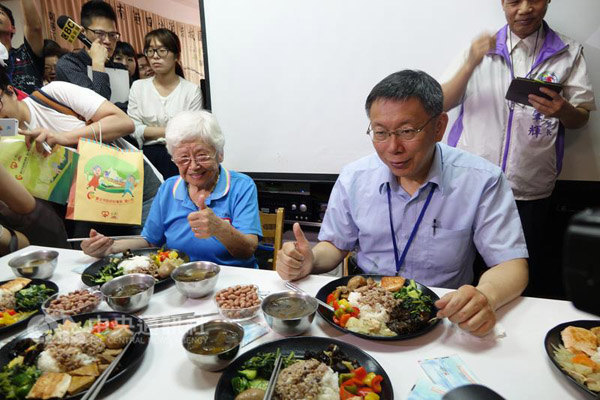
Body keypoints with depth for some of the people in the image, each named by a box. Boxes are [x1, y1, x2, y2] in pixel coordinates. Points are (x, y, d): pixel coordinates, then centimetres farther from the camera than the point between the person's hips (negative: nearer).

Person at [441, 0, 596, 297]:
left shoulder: (569, 53, 10)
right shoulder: (480, 48, 10)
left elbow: (581, 118, 10)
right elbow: (442, 104, 2)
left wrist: (562, 110, -14)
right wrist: (471, 64, -14)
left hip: (529, 190, 1)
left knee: (525, 278, 9)